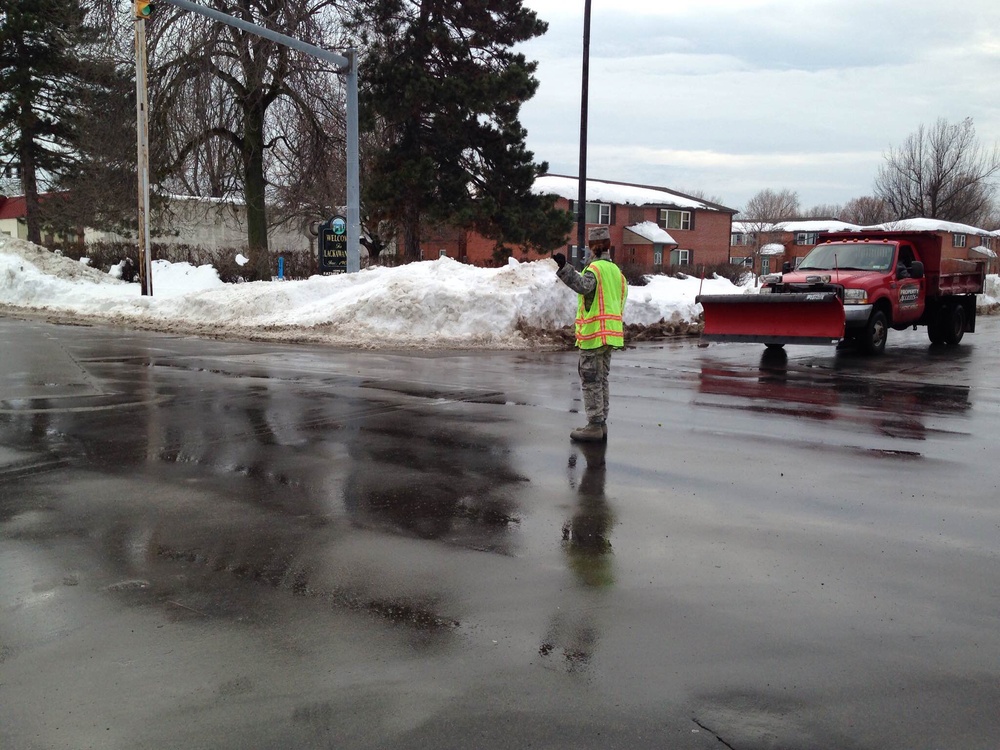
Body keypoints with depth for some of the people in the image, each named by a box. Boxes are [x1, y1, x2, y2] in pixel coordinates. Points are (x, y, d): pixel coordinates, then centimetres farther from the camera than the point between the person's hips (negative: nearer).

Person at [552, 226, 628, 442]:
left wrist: (564, 267, -39)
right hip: (611, 334, 8)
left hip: (593, 334, -8)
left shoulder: (595, 267, -12)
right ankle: (601, 425, 19)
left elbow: (583, 285, -33)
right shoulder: (616, 270, 15)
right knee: (602, 380, 15)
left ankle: (594, 426, -3)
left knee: (591, 381, -4)